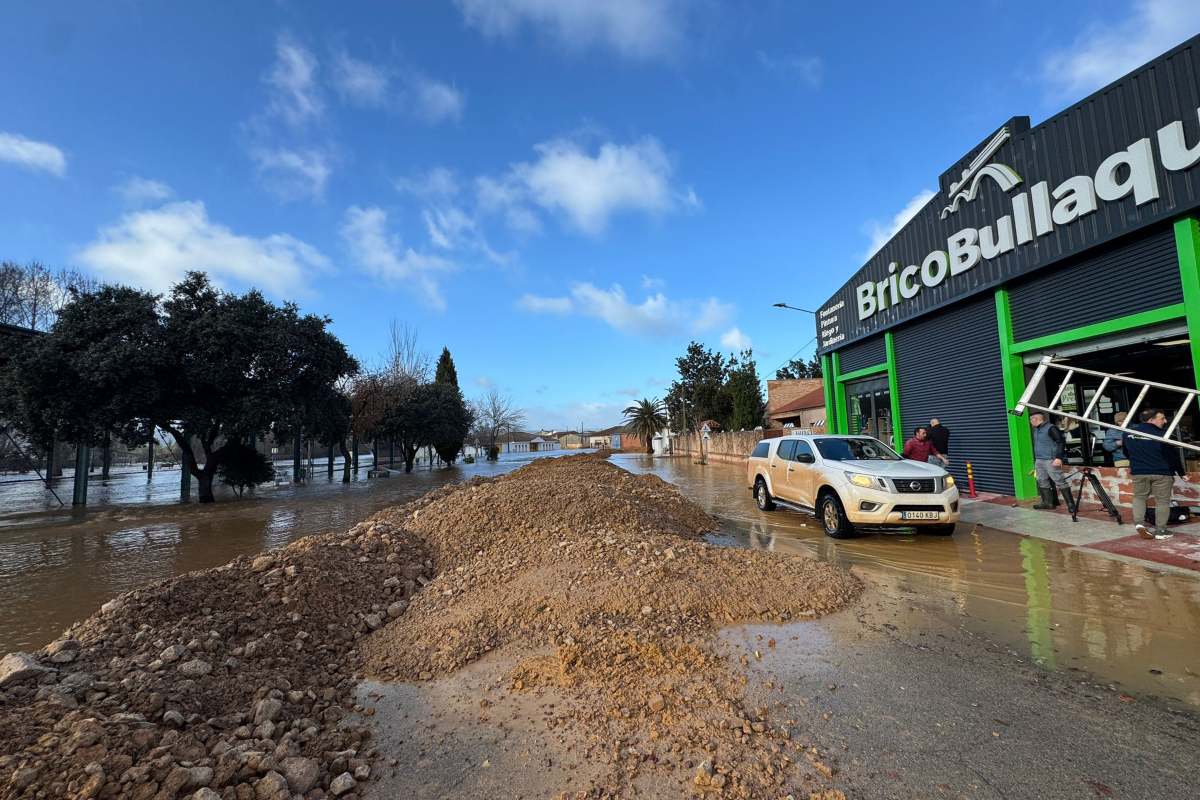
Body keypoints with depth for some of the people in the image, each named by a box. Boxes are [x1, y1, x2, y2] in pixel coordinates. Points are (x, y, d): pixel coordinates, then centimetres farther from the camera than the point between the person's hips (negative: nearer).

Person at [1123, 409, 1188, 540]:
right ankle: (1160, 530, 10)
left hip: (1138, 472, 4)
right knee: (1162, 501, 7)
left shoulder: (1129, 433, 2)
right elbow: (1173, 455, -8)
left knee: (1139, 497, 18)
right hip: (1161, 472, -4)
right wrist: (1181, 473, 3)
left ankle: (1139, 523, 1)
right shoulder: (1161, 434, -14)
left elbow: (1126, 452, 15)